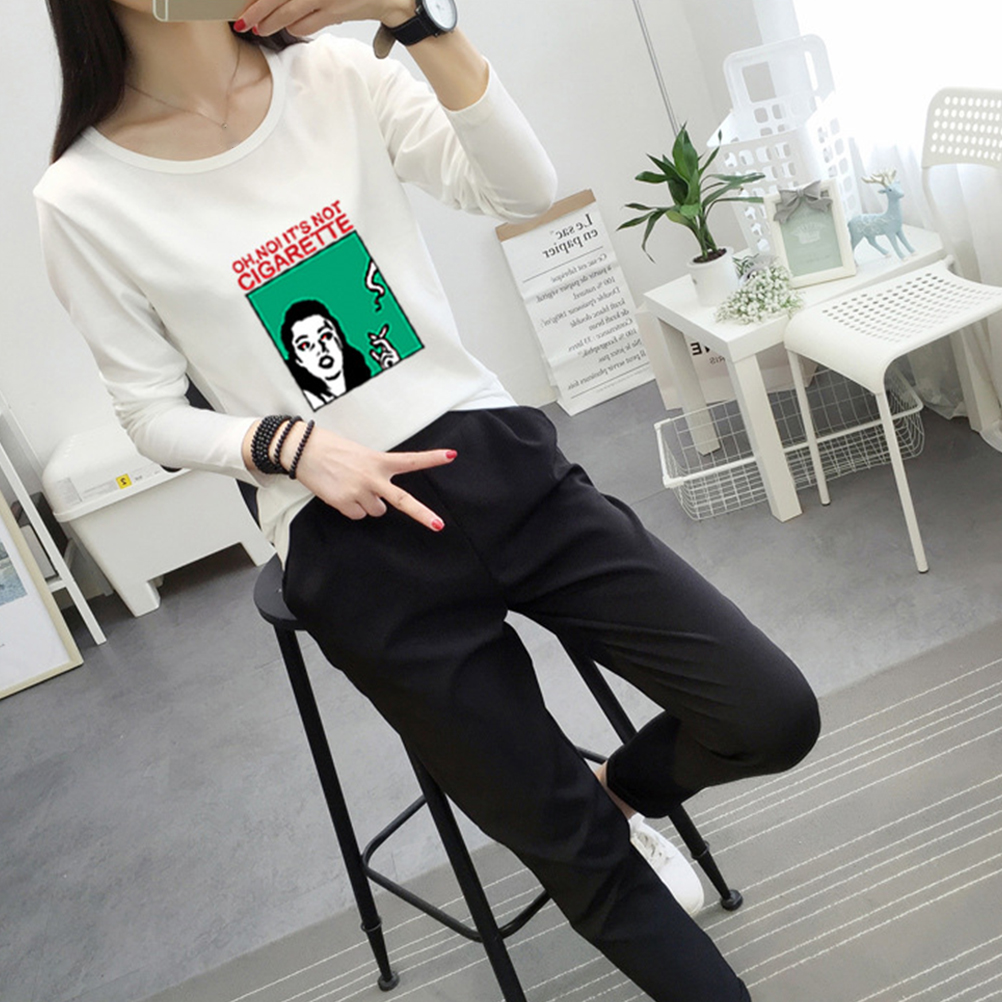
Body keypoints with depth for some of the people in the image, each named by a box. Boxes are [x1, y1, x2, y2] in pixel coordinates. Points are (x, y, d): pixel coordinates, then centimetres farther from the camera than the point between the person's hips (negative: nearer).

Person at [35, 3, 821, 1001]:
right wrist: (291, 443, -15)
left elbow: (523, 190, -8)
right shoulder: (83, 201, -2)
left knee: (774, 716, -2)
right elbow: (154, 415, 2)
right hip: (352, 544, -2)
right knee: (575, 849, 6)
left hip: (501, 466, 3)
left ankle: (622, 790, 29)